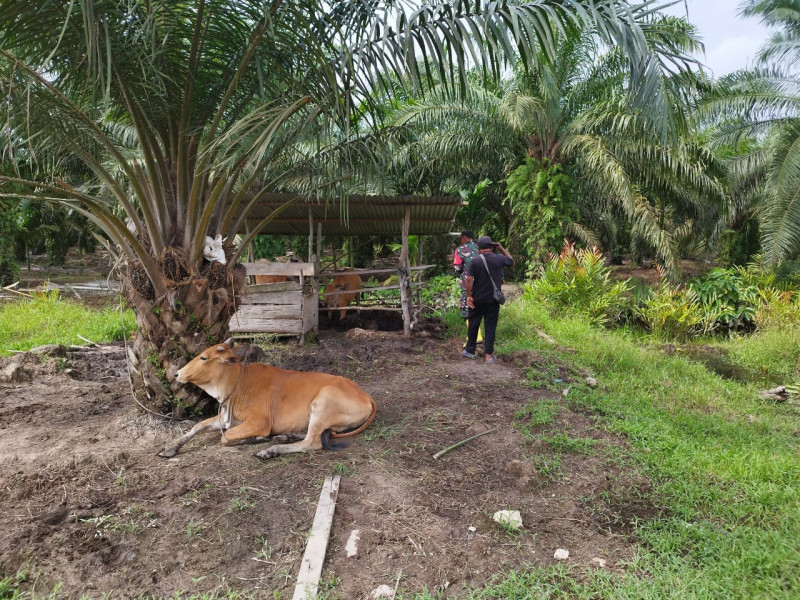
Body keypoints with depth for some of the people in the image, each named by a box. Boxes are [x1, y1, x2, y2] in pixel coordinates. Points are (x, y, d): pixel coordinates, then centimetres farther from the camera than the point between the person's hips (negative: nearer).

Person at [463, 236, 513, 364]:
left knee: (473, 325, 13)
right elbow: (511, 261, 16)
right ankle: (489, 355, 5)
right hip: (493, 300, 1)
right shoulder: (499, 259, -5)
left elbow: (469, 279, -15)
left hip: (478, 299, -1)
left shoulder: (474, 261, -10)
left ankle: (470, 351, 25)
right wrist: (502, 249, 18)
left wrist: (468, 296, -9)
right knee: (490, 326, 5)